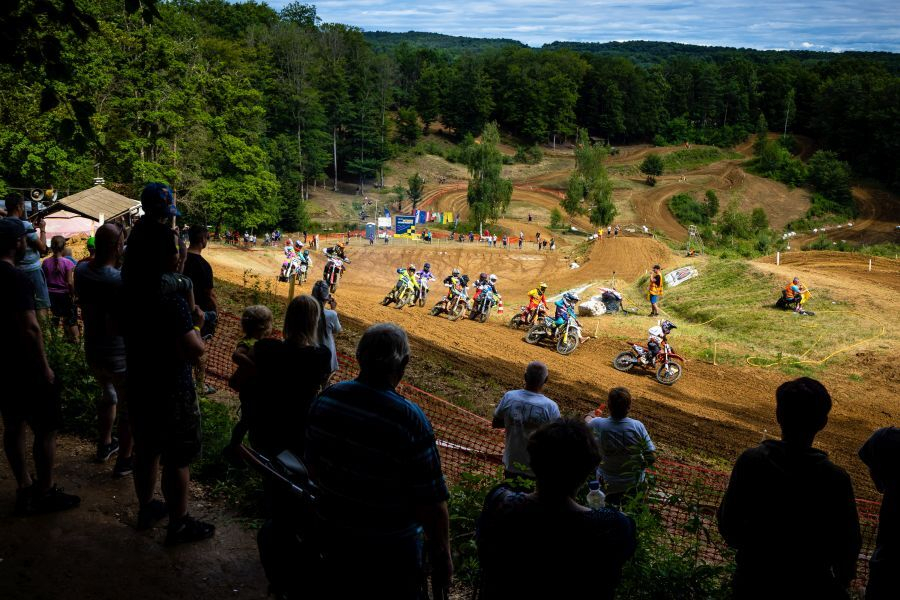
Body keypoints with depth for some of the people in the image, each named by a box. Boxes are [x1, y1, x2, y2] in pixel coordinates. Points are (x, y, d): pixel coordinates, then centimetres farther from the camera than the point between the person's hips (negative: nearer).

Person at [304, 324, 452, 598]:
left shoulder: (325, 400, -11)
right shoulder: (410, 421, -28)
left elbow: (313, 464, 5)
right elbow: (431, 504, -23)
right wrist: (442, 559, -8)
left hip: (333, 534, 5)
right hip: (390, 549, -4)